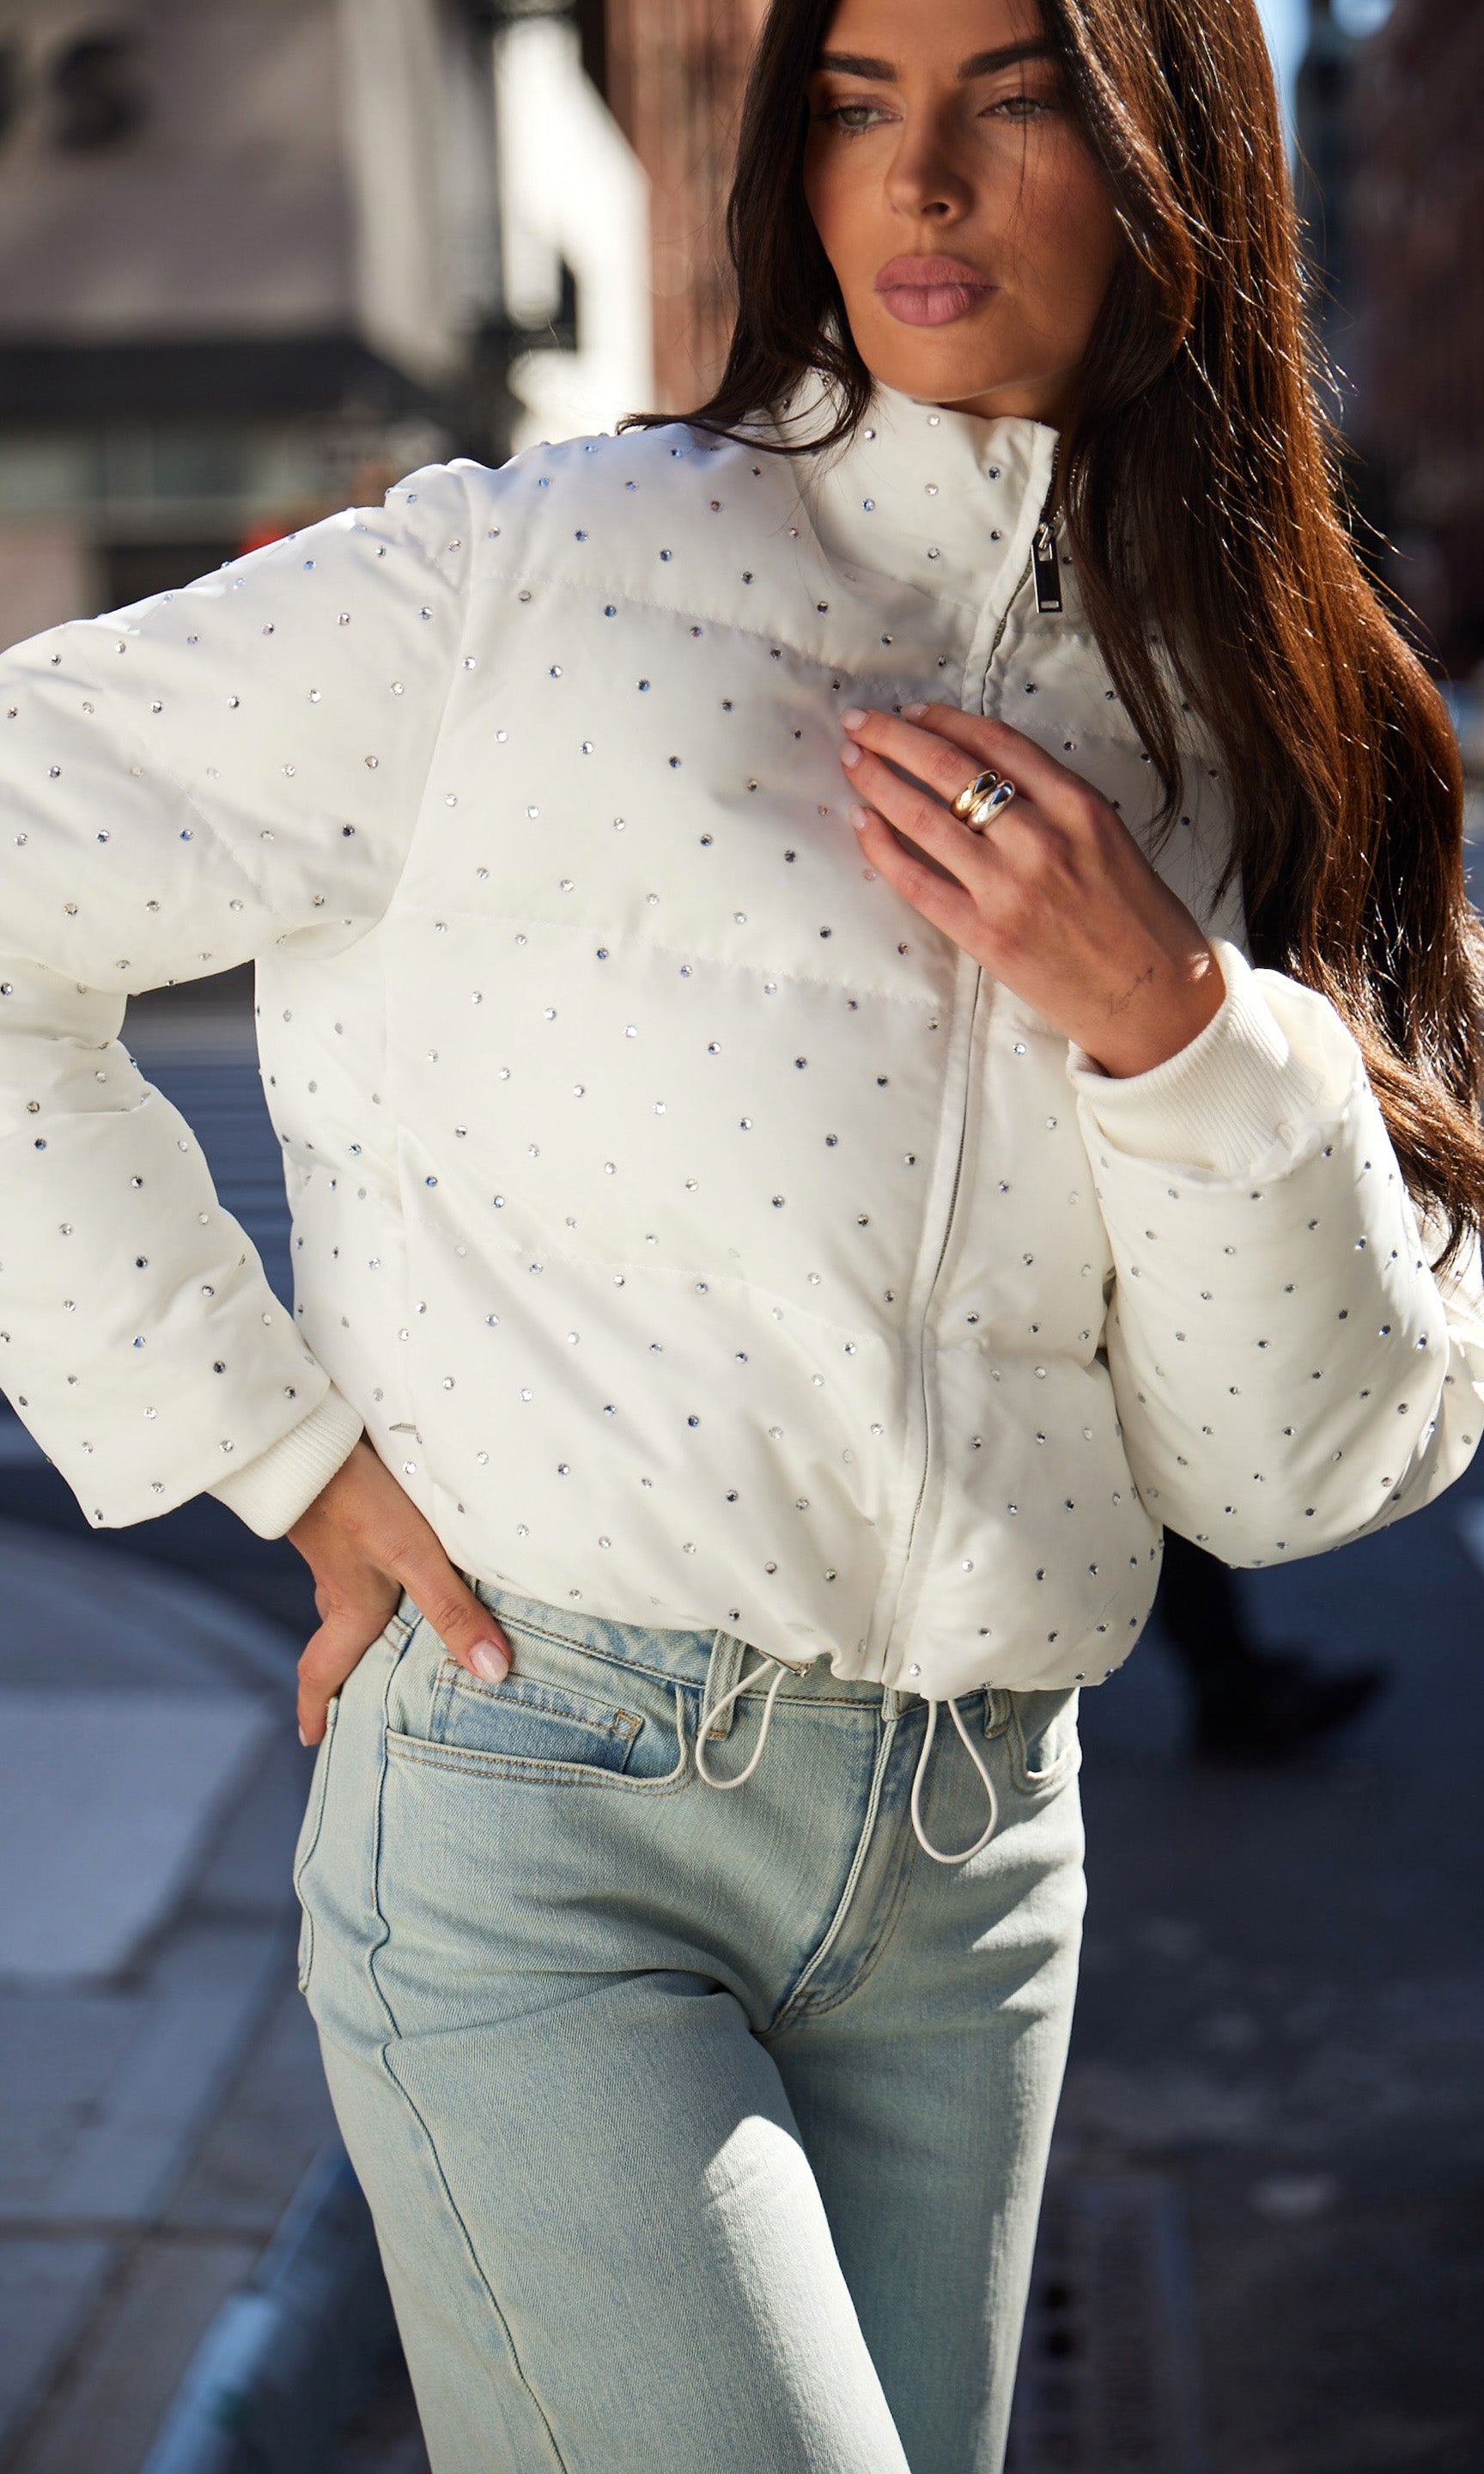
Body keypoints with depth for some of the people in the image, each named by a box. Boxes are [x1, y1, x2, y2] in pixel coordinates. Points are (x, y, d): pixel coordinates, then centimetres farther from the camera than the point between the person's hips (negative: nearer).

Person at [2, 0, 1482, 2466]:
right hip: (542, 1811, -4)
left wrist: (1169, 1029, -13)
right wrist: (273, 1440, -8)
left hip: (979, 1846, 5)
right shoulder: (544, 576, -7)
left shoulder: (1240, 733, 5)